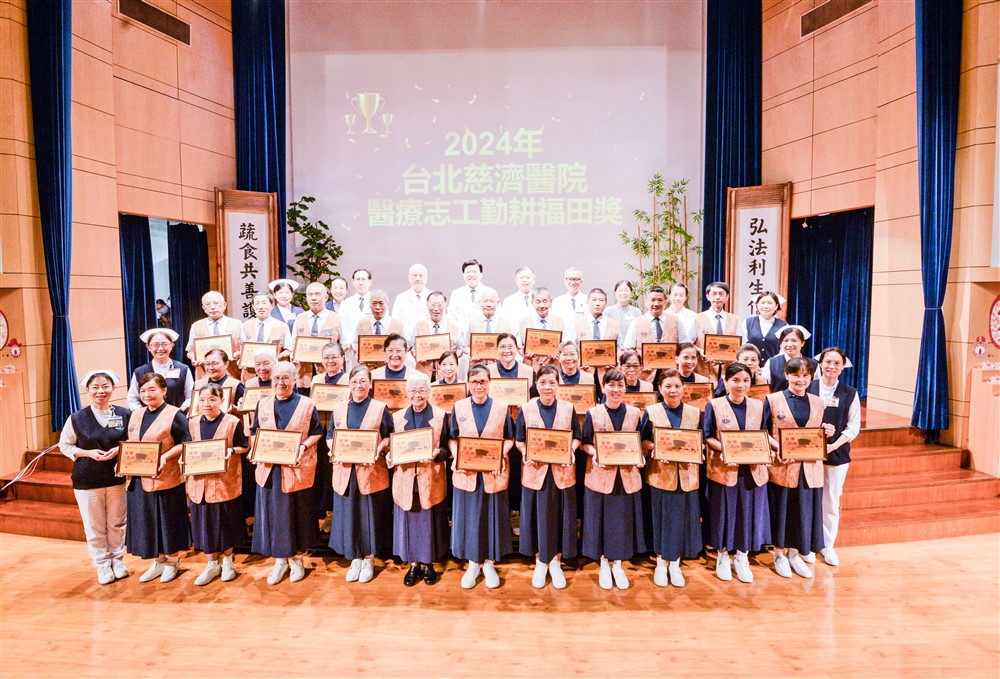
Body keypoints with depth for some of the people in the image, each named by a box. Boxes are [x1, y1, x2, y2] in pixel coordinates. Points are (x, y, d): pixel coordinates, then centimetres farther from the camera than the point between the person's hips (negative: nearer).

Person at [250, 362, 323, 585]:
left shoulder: (306, 404, -2)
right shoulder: (262, 404, 8)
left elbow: (317, 432, 1)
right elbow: (254, 433, 13)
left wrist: (304, 446, -16)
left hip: (297, 468, -3)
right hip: (269, 468, 3)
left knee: (297, 514, 7)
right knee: (272, 513, 8)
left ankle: (296, 559, 24)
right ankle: (279, 560, 23)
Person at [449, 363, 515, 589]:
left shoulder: (501, 408, 0)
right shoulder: (458, 408, 2)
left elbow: (509, 438, 4)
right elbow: (452, 438, 6)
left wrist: (502, 455, -14)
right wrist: (456, 457, -12)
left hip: (494, 473, 0)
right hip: (466, 472, 1)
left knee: (493, 517, 8)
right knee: (468, 518, 8)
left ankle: (489, 563, 24)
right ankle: (472, 564, 23)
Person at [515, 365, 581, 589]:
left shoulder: (568, 408, -1)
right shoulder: (526, 409, -2)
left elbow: (577, 437, 6)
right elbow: (519, 441, 3)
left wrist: (571, 451, -13)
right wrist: (527, 453, -15)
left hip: (562, 472, 1)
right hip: (535, 471, 0)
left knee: (560, 517, 8)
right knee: (537, 517, 8)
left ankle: (556, 563, 26)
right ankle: (540, 562, 26)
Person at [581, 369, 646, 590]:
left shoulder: (634, 413, 3)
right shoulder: (593, 413, -3)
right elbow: (585, 442, 1)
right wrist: (595, 453, -18)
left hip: (627, 475, 2)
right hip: (600, 474, -2)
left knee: (623, 520, 9)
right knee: (601, 519, 7)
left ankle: (618, 565, 27)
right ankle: (604, 564, 25)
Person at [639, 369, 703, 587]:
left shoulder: (695, 413, 5)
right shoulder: (651, 412, 0)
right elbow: (643, 441, 1)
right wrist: (656, 448, -17)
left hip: (686, 476, 2)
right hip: (660, 474, -1)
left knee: (682, 519, 7)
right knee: (662, 518, 6)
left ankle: (675, 564, 23)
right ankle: (661, 563, 23)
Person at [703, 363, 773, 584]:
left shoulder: (759, 406, 5)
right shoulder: (714, 405, -4)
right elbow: (707, 437, -3)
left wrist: (772, 448, -9)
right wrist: (723, 448, -20)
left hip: (752, 471, 3)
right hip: (724, 470, -2)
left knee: (749, 512, 9)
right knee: (724, 513, 7)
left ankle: (742, 558, 26)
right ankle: (723, 556, 25)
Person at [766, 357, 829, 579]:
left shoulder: (818, 403, 9)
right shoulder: (773, 400, -3)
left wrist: (828, 433, -8)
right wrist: (775, 452, -19)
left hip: (809, 469, 4)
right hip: (781, 467, -3)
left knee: (804, 510, 11)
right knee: (781, 511, 6)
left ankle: (794, 554, 29)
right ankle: (779, 555, 24)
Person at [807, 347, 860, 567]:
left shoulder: (850, 393, 1)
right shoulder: (808, 388, -3)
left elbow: (854, 427, 0)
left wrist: (833, 445, -12)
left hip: (837, 454, 1)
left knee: (832, 502, 10)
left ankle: (828, 545, 24)